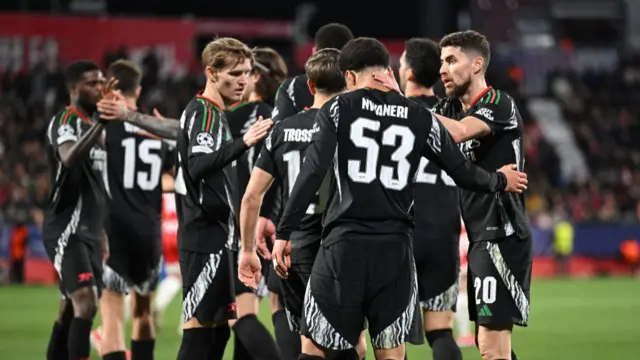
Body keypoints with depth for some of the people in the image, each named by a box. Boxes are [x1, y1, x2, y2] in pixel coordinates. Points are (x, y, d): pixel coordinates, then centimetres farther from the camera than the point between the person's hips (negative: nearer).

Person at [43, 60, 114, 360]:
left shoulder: (92, 124, 19)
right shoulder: (65, 121, -10)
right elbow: (70, 159, -34)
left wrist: (102, 236, 25)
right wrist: (101, 122, -40)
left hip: (89, 231, 9)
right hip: (67, 229, -9)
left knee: (71, 311, 10)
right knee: (86, 302, -21)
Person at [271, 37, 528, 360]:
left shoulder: (338, 109, 0)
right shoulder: (420, 118, 8)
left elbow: (312, 173, -9)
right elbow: (462, 173, 13)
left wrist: (284, 232, -8)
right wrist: (499, 181, 34)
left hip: (343, 246, -2)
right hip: (395, 249, 2)